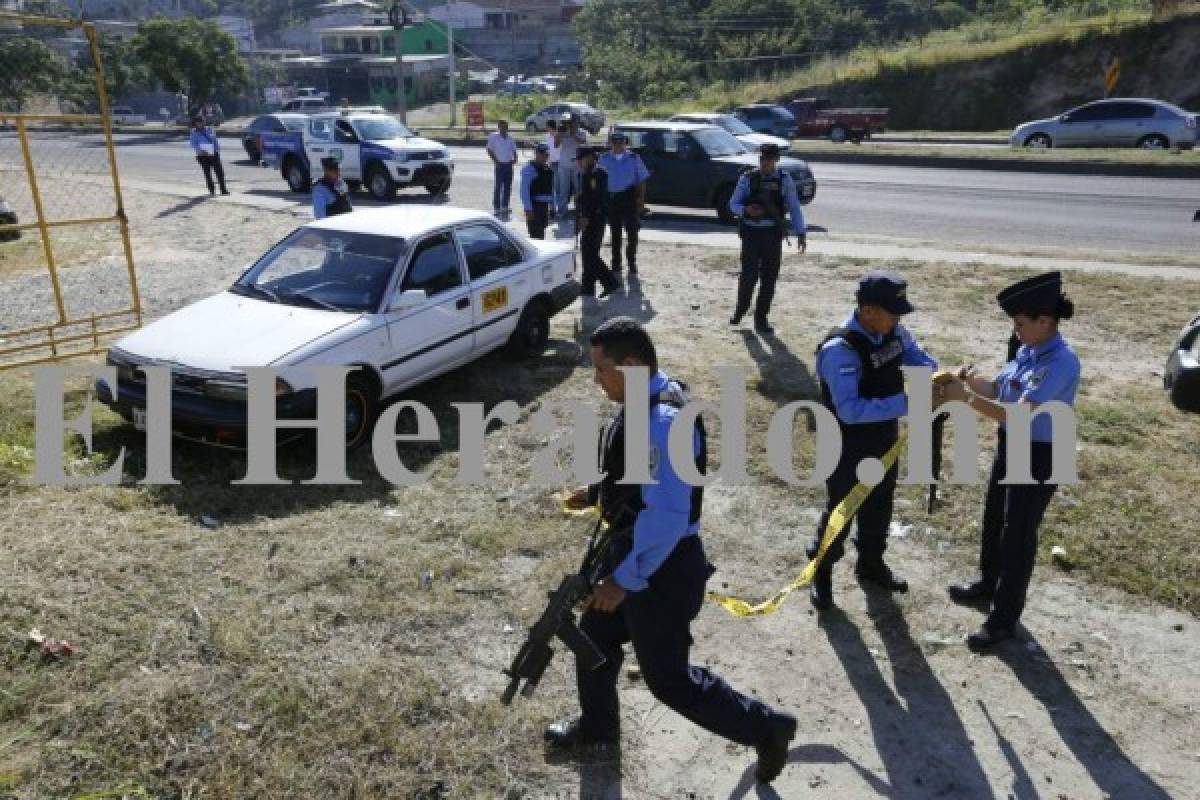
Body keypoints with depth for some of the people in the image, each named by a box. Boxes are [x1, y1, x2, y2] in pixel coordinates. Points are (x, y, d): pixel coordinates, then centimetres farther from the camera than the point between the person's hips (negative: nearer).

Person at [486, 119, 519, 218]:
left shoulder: (510, 139, 11)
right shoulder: (494, 137, -2)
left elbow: (514, 150, 17)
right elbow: (489, 150, -3)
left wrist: (515, 159, -1)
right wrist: (495, 161, -12)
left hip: (509, 165, 5)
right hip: (500, 165, -5)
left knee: (508, 187, 7)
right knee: (498, 187, -5)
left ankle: (505, 207, 17)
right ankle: (496, 209, -1)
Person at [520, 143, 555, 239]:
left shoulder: (548, 169, 13)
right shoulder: (529, 168, -10)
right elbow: (524, 190, -15)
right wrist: (528, 209, -21)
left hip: (545, 206, 7)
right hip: (534, 206, -7)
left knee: (541, 234, 14)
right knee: (536, 235, -11)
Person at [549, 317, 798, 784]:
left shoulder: (663, 422, -31)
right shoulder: (644, 402, 1)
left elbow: (667, 517, -32)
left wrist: (624, 579, -26)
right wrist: (597, 493, 8)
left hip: (660, 567, -10)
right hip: (635, 551, 10)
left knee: (668, 678, 6)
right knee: (594, 637, 23)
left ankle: (765, 728, 25)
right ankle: (597, 725, 48)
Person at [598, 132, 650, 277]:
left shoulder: (634, 158, 2)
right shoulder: (604, 159, 5)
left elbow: (642, 180, 3)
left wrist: (641, 201, -3)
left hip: (630, 198, -1)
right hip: (612, 198, 2)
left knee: (632, 232, 0)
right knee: (615, 233, 9)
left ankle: (631, 262, 15)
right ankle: (616, 266, 18)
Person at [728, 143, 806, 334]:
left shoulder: (784, 180, 4)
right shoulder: (747, 178, 1)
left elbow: (794, 208, 6)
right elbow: (733, 204, 3)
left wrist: (800, 233, -1)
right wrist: (746, 210, -19)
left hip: (773, 234, 1)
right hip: (751, 233, -1)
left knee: (769, 278, 3)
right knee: (749, 275, -5)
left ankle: (761, 318, 14)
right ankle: (740, 309, 20)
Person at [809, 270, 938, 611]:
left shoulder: (894, 332, -8)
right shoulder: (840, 349, -32)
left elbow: (919, 359, 7)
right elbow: (849, 410, -37)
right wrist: (905, 403, -40)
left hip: (885, 436, 7)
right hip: (849, 445, -7)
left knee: (879, 502, 23)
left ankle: (871, 562, 46)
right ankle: (821, 570, 32)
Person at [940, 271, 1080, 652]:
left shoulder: (1061, 362, -28)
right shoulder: (1028, 351, -2)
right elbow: (998, 389, 8)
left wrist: (966, 397, -32)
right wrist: (972, 380, -12)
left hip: (1039, 457, -9)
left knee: (1018, 534, 5)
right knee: (994, 520, 24)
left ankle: (1004, 618, 21)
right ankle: (987, 585, 47)